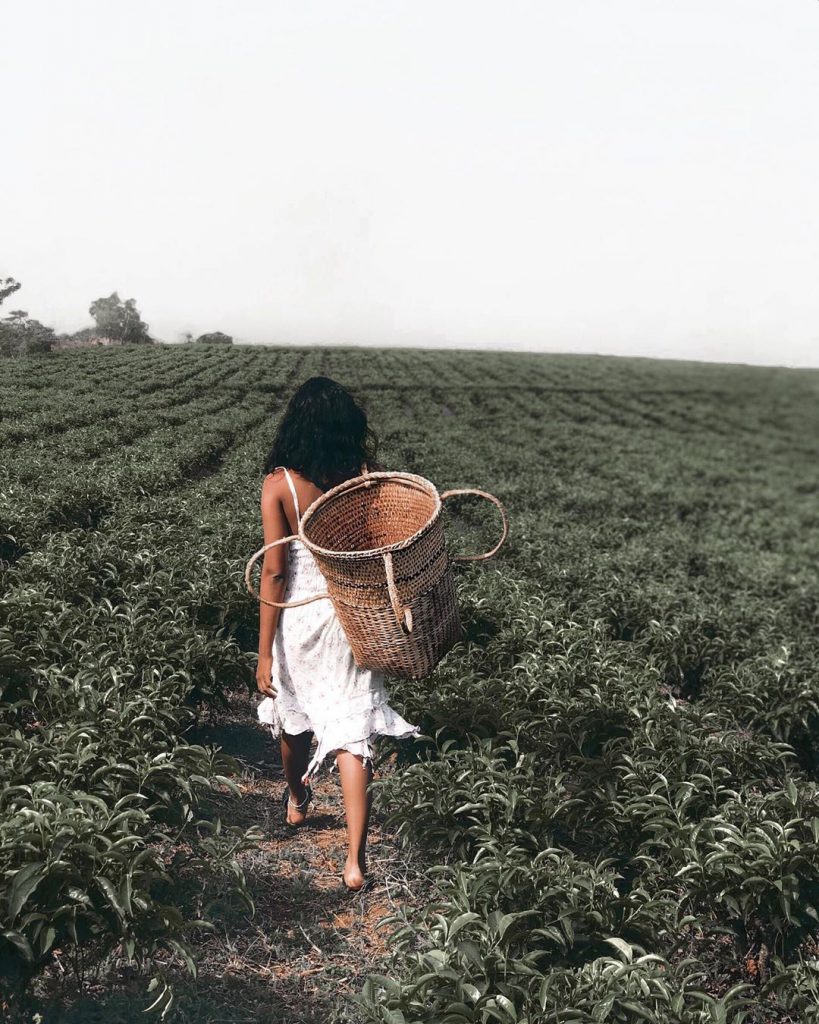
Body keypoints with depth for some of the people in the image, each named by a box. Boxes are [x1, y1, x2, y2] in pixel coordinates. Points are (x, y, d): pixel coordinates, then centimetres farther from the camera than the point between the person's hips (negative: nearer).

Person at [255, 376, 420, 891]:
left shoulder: (279, 484, -14)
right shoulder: (371, 476, -8)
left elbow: (273, 572, -15)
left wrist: (265, 652, -10)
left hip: (299, 617, 0)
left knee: (294, 713, 24)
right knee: (351, 731, 4)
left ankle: (297, 801, 50)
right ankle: (356, 859, 1)